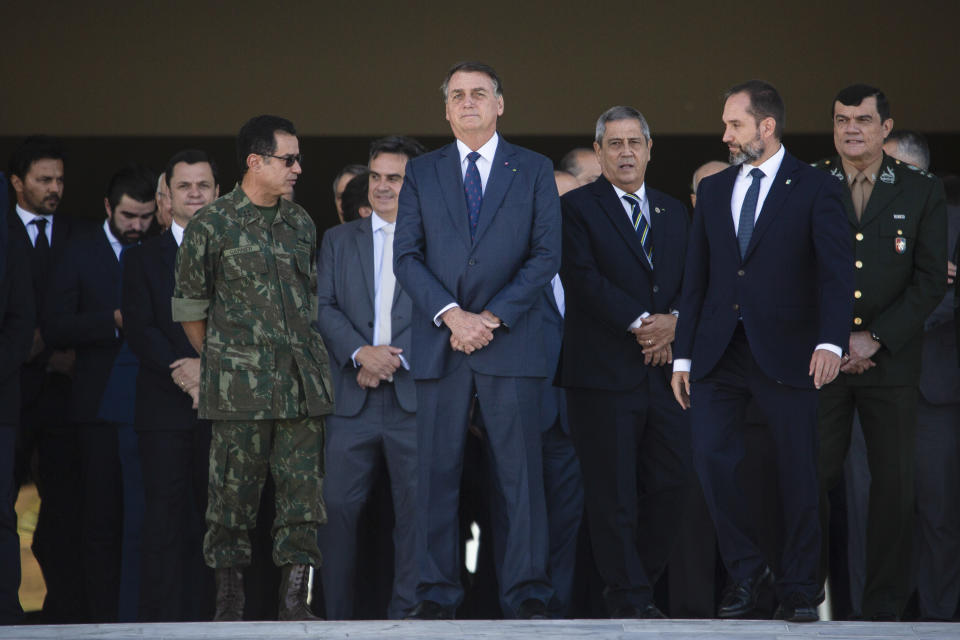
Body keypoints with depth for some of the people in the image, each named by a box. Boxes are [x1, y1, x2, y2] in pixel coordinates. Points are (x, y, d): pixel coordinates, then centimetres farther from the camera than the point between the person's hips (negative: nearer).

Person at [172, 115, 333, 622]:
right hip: (240, 385, -4)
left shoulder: (301, 225, 14)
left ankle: (294, 598, 2)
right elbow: (189, 306, 4)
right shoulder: (211, 226, -2)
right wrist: (218, 362, 8)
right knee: (235, 489, -3)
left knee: (303, 487, -1)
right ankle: (228, 597, 5)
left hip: (302, 382, 4)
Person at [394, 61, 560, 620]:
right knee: (438, 471, 0)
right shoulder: (421, 173, 13)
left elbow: (547, 255, 1)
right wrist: (451, 315, -10)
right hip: (440, 344, 1)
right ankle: (438, 591, 4)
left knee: (522, 469, -4)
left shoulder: (534, 170, 9)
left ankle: (528, 591, -1)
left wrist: (493, 316, -9)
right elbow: (406, 256, 5)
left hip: (511, 342, -1)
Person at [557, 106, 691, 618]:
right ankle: (628, 598, 3)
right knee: (613, 493, -3)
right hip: (605, 371, -5)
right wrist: (640, 323, -16)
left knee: (673, 480, 1)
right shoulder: (577, 208, 1)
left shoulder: (674, 212, 19)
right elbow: (584, 278, -11)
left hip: (665, 366, 5)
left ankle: (640, 577, 17)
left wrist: (672, 322, -7)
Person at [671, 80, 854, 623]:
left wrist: (831, 341, -23)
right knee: (713, 458, -8)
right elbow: (697, 278, 15)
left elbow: (837, 272, -9)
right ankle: (747, 572, 9)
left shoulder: (815, 190, -1)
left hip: (784, 353, -4)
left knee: (798, 474, 1)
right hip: (719, 353, 4)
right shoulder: (713, 190, 14)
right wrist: (683, 355, 10)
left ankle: (798, 588, 13)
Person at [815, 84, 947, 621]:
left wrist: (874, 339, -8)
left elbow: (931, 280, 0)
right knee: (812, 480, -3)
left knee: (895, 484, 0)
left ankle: (885, 607, 8)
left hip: (892, 359, 0)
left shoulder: (922, 191, 5)